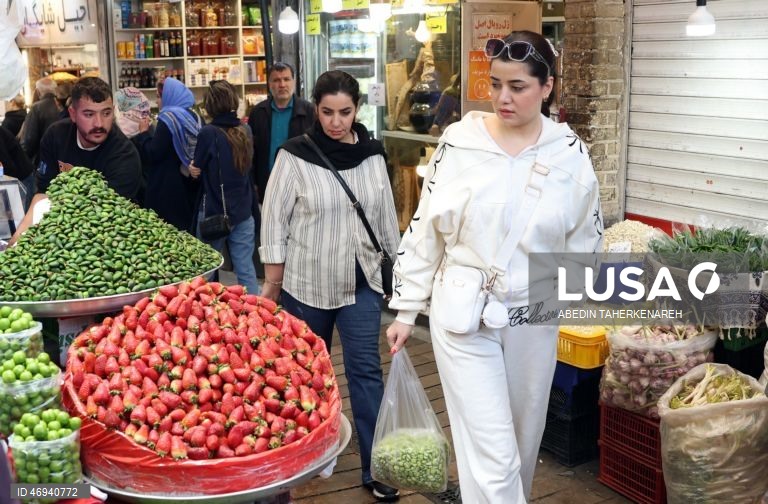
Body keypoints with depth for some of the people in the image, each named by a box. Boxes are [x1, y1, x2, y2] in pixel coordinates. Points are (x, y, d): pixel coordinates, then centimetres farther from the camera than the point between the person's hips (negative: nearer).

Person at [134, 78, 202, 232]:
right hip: (190, 185, 8)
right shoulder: (195, 117, 8)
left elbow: (153, 154, -18)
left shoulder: (168, 118, -16)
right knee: (188, 223, 16)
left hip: (169, 188, -8)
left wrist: (144, 132, -5)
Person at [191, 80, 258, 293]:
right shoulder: (245, 130, 2)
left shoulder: (208, 133, -15)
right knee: (246, 269, 7)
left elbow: (197, 169, -5)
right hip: (243, 212, 4)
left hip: (214, 213, -4)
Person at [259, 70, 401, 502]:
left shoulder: (372, 155, 0)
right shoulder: (295, 156, -10)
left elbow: (386, 216, 9)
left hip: (361, 281, 2)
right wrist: (273, 281, -6)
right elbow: (275, 220, -6)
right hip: (307, 282, -1)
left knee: (366, 369, 0)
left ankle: (376, 468, 7)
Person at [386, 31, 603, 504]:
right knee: (490, 452, -5)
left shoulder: (569, 152, -3)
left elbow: (586, 239, 8)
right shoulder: (460, 141, -8)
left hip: (535, 319, 3)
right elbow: (425, 230, -2)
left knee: (523, 440, 19)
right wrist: (406, 310, 0)